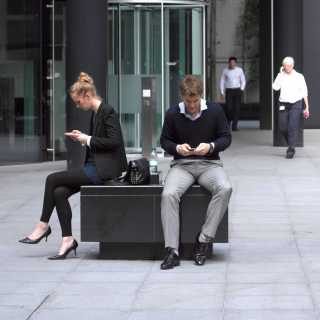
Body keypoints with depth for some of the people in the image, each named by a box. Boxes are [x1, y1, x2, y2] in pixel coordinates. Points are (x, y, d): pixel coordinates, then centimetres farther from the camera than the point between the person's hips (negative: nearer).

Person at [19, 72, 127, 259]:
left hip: (103, 169, -9)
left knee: (53, 179, -11)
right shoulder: (95, 113, 16)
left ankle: (43, 226, 3)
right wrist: (82, 138, 7)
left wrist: (88, 139, -11)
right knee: (59, 192, -9)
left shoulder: (107, 112, -11)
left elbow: (114, 141, -19)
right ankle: (67, 239, -7)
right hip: (94, 166, 9)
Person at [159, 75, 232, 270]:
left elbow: (226, 138, 5)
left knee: (225, 188, -33)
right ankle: (172, 251, -30)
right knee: (168, 194, -31)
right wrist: (177, 148, -11)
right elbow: (164, 140, 11)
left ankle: (204, 240, -24)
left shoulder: (215, 111, 1)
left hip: (209, 164, 0)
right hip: (182, 164, 0)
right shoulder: (173, 114, 1)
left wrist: (210, 146, -15)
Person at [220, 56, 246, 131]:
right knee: (228, 108, -11)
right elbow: (222, 81, 10)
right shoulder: (225, 71, 5)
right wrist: (222, 92, 3)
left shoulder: (239, 70, 4)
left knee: (236, 108, -5)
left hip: (237, 90, 0)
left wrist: (241, 89, -1)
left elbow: (243, 81, 10)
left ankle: (234, 125, -1)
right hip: (228, 91, 0)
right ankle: (228, 121, 14)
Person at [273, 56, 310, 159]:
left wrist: (307, 107, 3)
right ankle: (291, 144, 28)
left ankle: (291, 150, -7)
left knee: (293, 127, -11)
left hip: (295, 104, -2)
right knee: (283, 128, 2)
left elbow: (304, 93, 5)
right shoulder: (280, 76, 4)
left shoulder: (299, 77, 2)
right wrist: (281, 74, -12)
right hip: (283, 105, 2)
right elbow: (275, 87, -13)